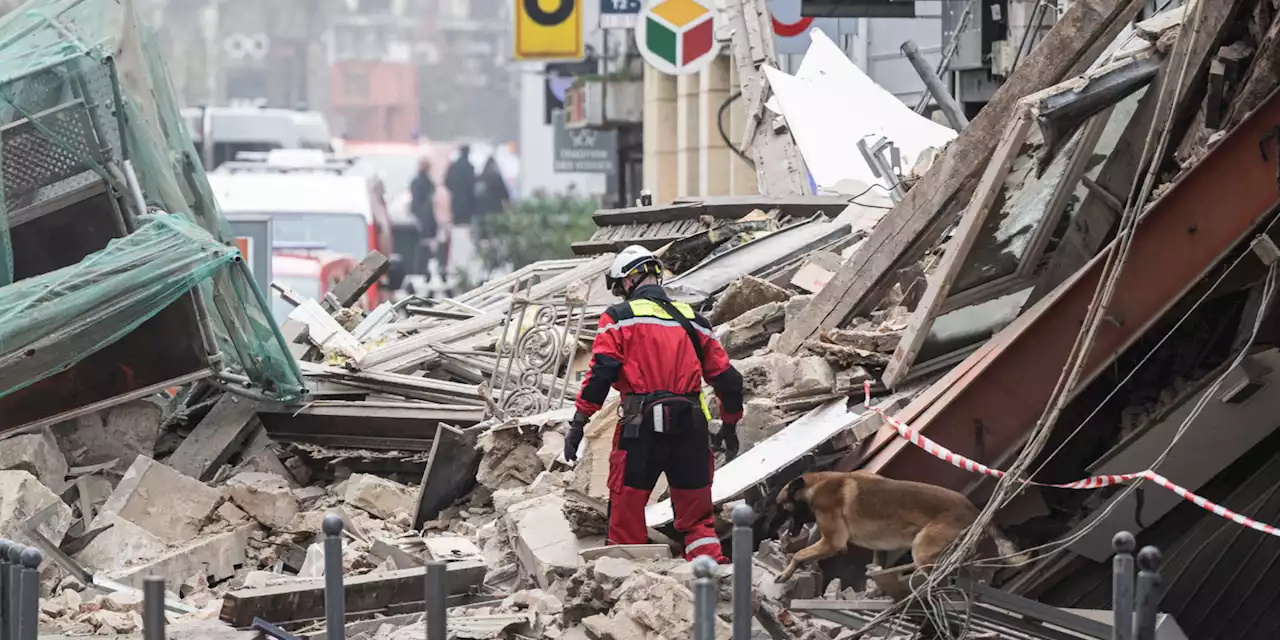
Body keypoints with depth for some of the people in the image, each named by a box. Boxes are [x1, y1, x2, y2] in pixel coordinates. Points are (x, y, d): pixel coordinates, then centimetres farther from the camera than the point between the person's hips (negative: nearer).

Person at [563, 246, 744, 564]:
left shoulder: (618, 318, 2)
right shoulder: (692, 320, 15)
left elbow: (601, 373, -9)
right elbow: (726, 377, 17)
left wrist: (578, 424, -5)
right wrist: (729, 426, 30)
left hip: (641, 426, -4)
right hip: (690, 426, 4)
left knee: (626, 511, 6)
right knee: (696, 516, 12)